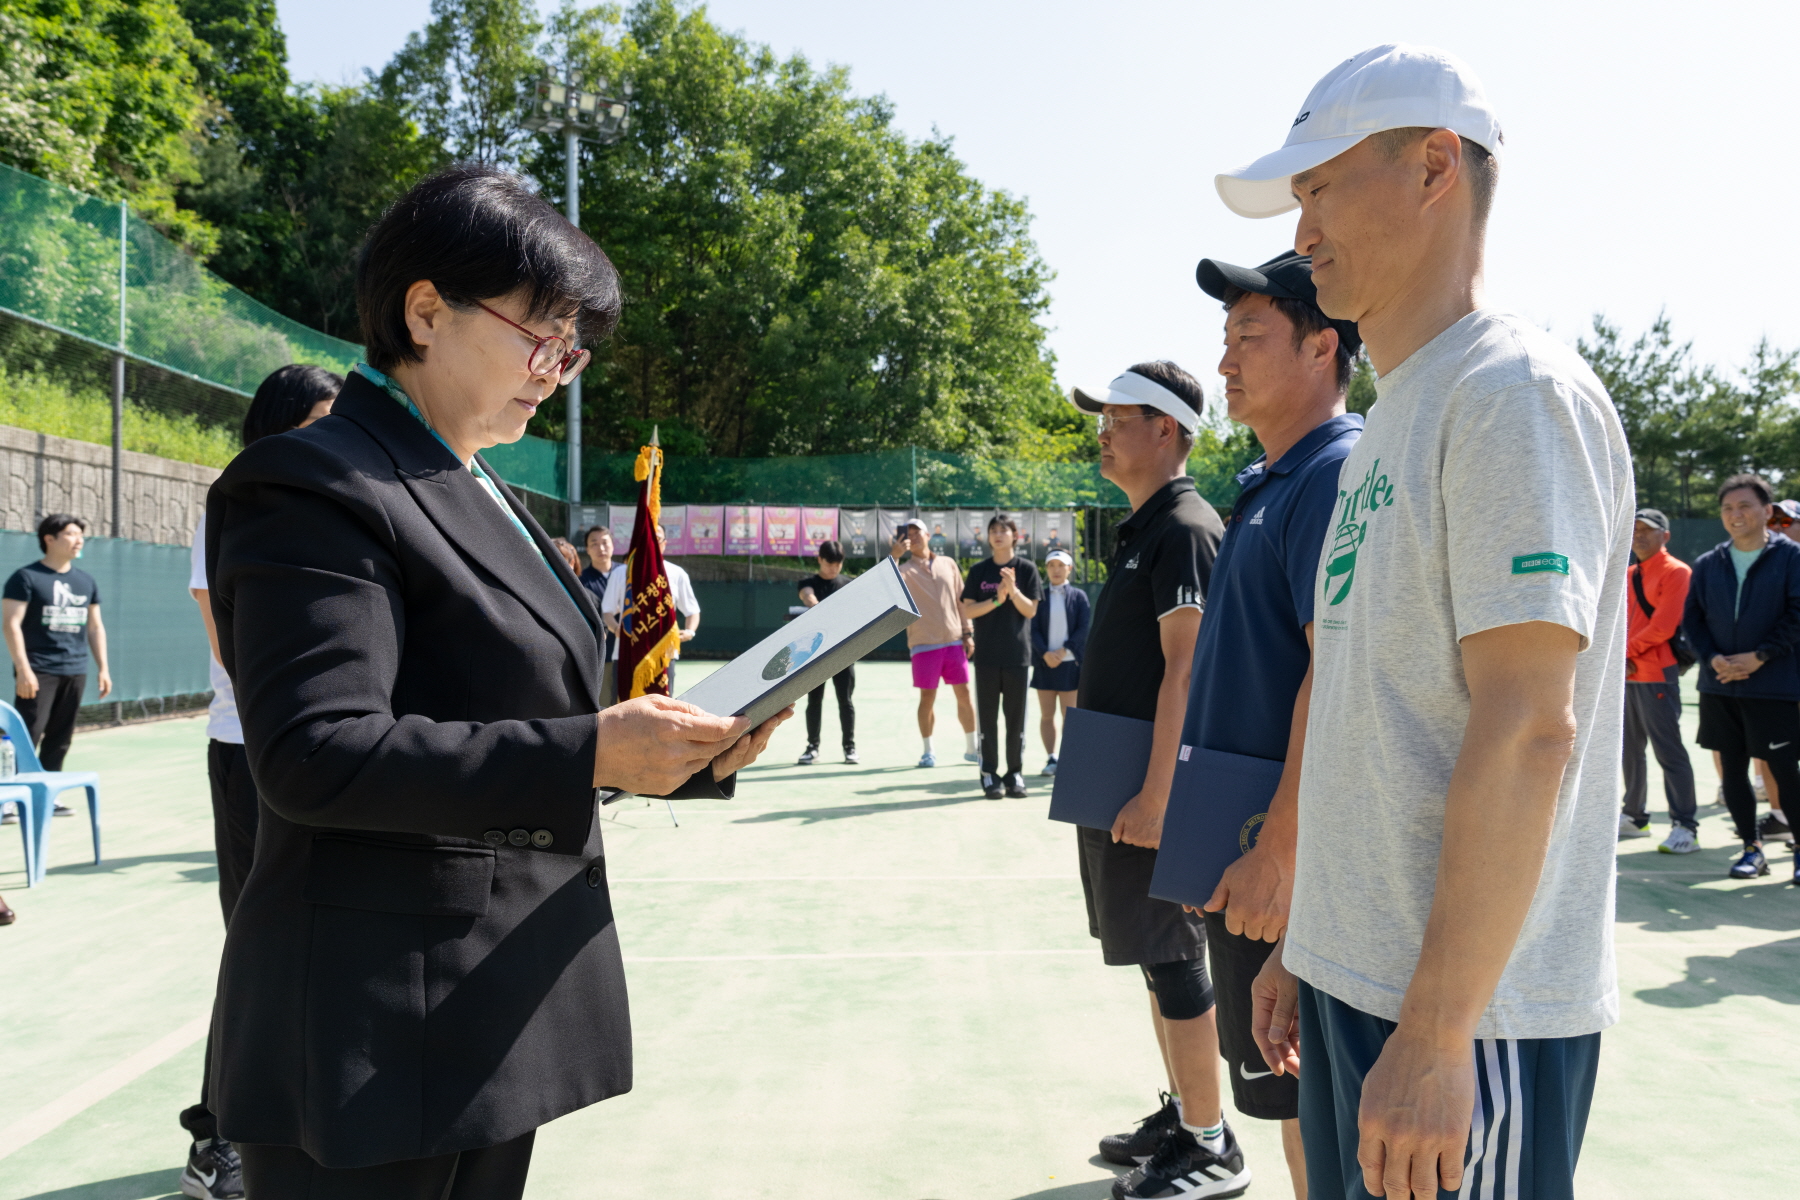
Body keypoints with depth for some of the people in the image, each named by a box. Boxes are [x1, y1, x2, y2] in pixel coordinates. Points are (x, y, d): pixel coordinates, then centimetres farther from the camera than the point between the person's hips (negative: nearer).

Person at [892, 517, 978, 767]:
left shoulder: (948, 563, 11)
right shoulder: (905, 570, 1)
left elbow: (961, 600, 13)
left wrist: (968, 633, 8)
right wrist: (893, 556, -27)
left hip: (954, 641, 3)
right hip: (924, 644, -3)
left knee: (964, 694, 5)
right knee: (927, 697, 1)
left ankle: (971, 749, 17)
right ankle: (928, 752, 13)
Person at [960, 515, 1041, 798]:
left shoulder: (1026, 569, 2)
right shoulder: (978, 571, 5)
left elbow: (1031, 610, -3)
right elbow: (967, 611, -2)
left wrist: (1013, 591, -19)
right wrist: (996, 599, -15)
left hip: (1017, 655, 0)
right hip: (987, 655, 1)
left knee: (1016, 718, 4)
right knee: (988, 717, 3)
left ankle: (1015, 774, 12)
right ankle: (989, 774, 9)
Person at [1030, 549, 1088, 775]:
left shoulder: (1078, 596, 4)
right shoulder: (1039, 596, 6)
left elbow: (1084, 629, -3)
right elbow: (1033, 630, 0)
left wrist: (1063, 651, -13)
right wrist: (1045, 653, -14)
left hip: (1070, 662, -1)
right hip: (1044, 662, 2)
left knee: (1069, 714, 0)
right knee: (1046, 714, 4)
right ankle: (1051, 759, 9)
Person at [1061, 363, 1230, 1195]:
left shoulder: (1184, 528, -14)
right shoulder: (1143, 529, 16)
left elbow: (1184, 669, -22)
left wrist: (1156, 795, -25)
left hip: (1151, 788, -10)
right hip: (1118, 781, 10)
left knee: (1171, 958, -2)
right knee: (1156, 954, 16)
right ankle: (1182, 1114, 29)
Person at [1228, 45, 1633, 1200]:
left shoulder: (1514, 392, -13)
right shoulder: (1395, 420, 15)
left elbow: (1528, 727, -21)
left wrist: (1435, 1031, -22)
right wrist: (1304, 940, 18)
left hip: (1467, 1009, -8)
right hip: (1354, 975, 9)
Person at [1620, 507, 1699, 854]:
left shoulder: (1675, 572, -7)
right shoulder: (1629, 576, 18)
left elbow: (1663, 626, -16)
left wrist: (1627, 651, -13)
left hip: (1657, 675, -8)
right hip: (1626, 675, 8)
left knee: (1668, 751, -9)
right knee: (1630, 750, 14)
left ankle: (1685, 827, -7)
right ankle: (1635, 817, 25)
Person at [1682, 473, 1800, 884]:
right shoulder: (1707, 565, 9)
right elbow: (1691, 620, 9)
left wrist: (1759, 656, -14)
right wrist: (1713, 659, -7)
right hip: (1719, 686, 4)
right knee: (1731, 770, 8)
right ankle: (1752, 848, 21)